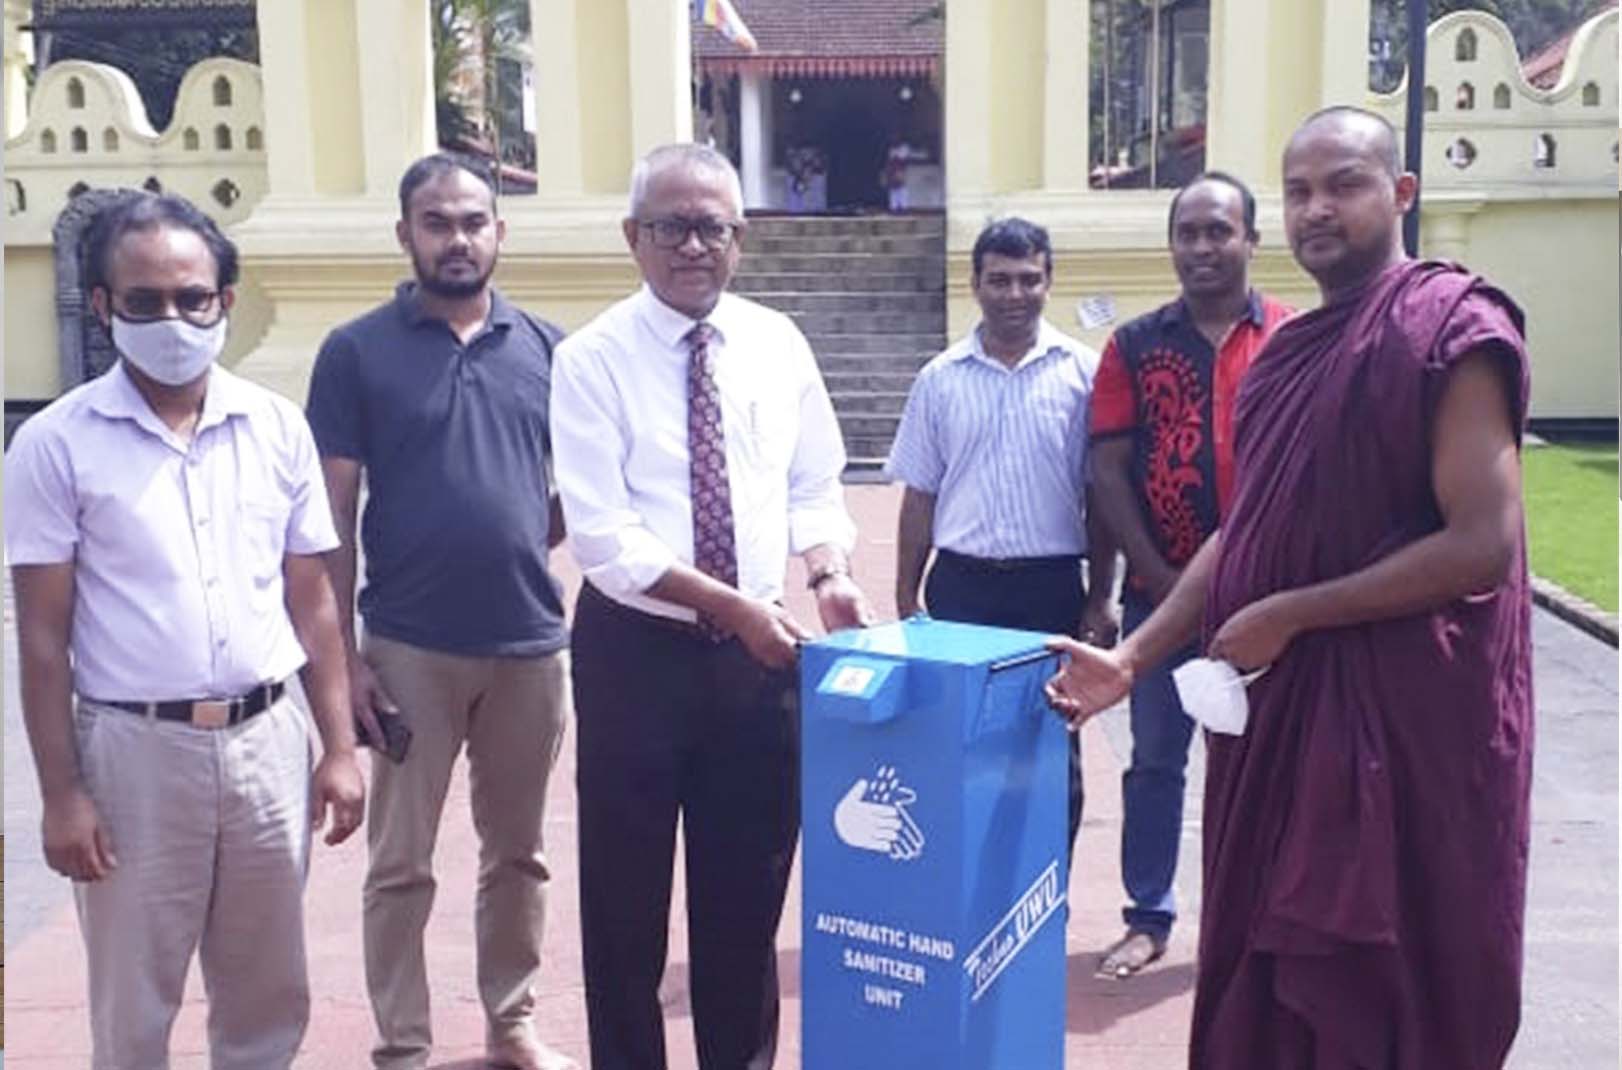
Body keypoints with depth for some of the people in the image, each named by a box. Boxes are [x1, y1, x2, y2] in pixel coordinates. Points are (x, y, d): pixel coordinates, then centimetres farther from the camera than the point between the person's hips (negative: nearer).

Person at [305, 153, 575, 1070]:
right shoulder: (356, 351, -3)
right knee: (402, 865, 8)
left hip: (532, 642, 3)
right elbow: (333, 512, -3)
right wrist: (341, 652, -7)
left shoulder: (545, 347, 5)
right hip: (410, 648, -2)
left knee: (518, 852, 16)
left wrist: (530, 541, -9)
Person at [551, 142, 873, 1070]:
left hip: (759, 653, 3)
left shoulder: (778, 344, 3)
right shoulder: (593, 360, -9)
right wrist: (734, 606, -23)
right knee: (626, 896, 10)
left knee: (750, 889, 16)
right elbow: (603, 534, -17)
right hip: (636, 649, -3)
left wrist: (831, 574, -11)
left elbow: (814, 489, 9)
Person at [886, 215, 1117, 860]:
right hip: (962, 585, 1)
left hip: (1053, 587, -1)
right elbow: (920, 498, 9)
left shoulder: (1082, 373, 1)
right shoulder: (940, 379, 5)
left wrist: (1099, 599, 1)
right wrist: (906, 601, 7)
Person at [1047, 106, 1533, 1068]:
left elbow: (1483, 545, -18)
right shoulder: (1289, 350, 13)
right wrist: (1133, 656, 5)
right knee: (1268, 975, 16)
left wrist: (1287, 616, -16)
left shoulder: (1451, 324, -11)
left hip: (1404, 712, -7)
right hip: (1277, 702, 8)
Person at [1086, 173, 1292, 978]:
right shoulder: (1135, 346, 3)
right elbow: (1107, 469, 0)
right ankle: (1149, 919, 24)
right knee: (1155, 760, 11)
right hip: (1160, 588, 1)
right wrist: (1158, 575, -7)